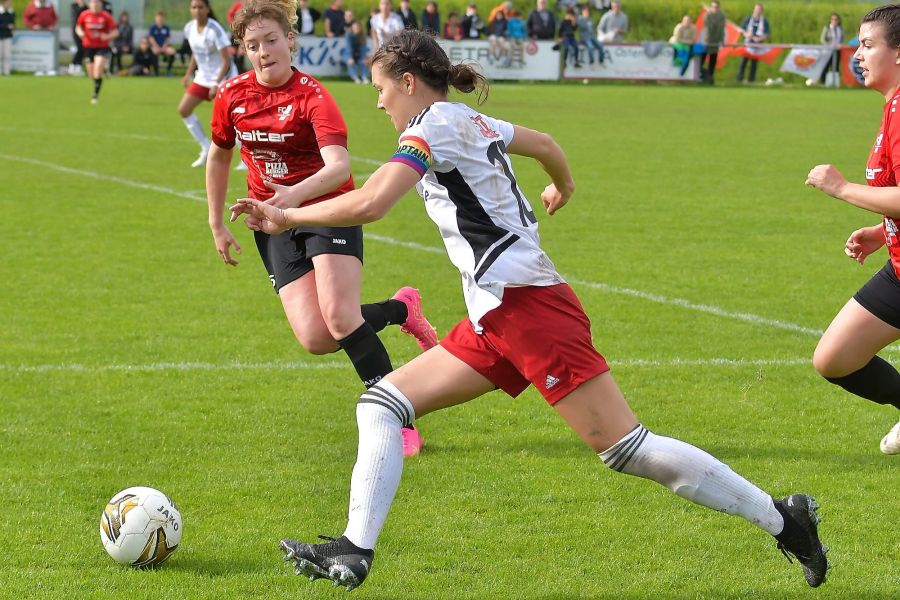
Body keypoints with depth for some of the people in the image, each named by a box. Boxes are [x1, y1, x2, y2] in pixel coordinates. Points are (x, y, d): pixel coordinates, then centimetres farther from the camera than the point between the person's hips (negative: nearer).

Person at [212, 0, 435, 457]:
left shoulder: (312, 97, -17)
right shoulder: (232, 96, -2)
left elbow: (339, 166, -32)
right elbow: (219, 156, 17)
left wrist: (296, 194, -50)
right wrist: (216, 226, 17)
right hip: (274, 222, 4)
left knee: (339, 315, -23)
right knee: (315, 338, -14)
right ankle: (400, 309, 15)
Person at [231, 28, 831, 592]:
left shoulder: (435, 123, -8)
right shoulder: (473, 122, 18)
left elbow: (369, 204, -21)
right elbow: (545, 143, 35)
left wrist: (286, 217, -9)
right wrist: (563, 187, 57)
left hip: (527, 305, -10)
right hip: (495, 318, 10)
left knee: (626, 448, -10)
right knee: (382, 402, 6)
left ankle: (781, 517, -4)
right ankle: (355, 551, 0)